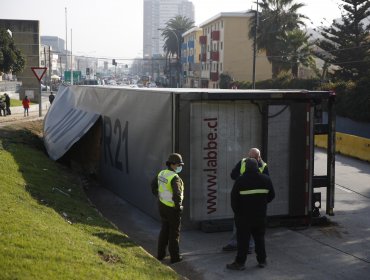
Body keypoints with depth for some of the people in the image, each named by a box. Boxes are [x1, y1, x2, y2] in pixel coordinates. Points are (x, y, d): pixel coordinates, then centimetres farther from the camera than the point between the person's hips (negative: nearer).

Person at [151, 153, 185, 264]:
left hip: (162, 205, 8)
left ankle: (160, 254, 27)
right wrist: (178, 206, -17)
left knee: (164, 230, 20)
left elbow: (154, 185, 18)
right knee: (174, 232, 5)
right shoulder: (175, 178, -24)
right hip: (172, 208, -8)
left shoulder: (161, 173, 2)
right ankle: (174, 256, 14)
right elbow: (177, 194, -32)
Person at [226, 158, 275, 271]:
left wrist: (236, 211, 6)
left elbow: (234, 198, -8)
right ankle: (262, 260, 21)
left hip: (244, 216, -4)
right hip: (260, 215, 4)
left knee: (243, 239, 1)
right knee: (259, 237, 16)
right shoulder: (266, 179, 1)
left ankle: (240, 263, 4)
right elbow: (271, 195, 9)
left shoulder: (240, 181, -11)